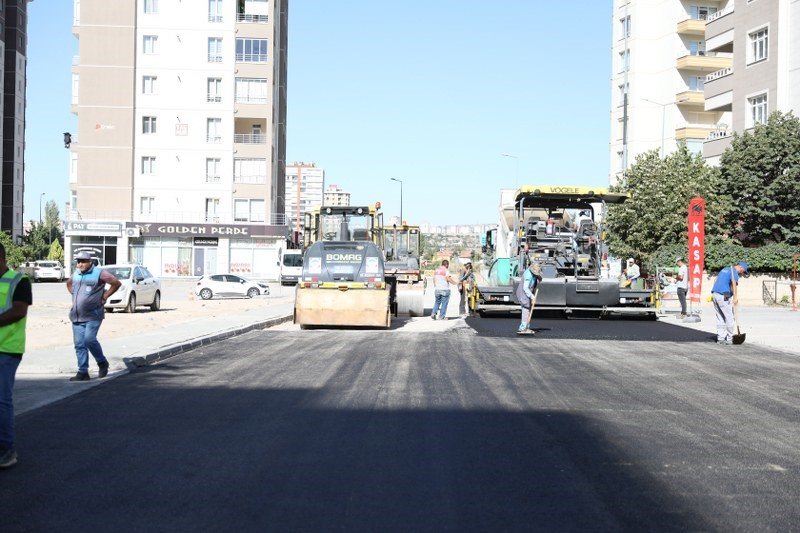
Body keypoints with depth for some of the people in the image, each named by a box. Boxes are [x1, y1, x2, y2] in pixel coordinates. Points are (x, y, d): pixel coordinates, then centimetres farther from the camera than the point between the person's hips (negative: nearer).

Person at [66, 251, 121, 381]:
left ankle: (102, 363, 5)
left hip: (93, 315, -6)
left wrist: (104, 297, -6)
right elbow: (69, 284, 34)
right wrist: (75, 295, 18)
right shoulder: (76, 273, 12)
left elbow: (116, 283, -8)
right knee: (79, 344, 2)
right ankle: (83, 372, 6)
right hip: (76, 316, 6)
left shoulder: (99, 273, -7)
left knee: (89, 340, -18)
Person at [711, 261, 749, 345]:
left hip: (715, 293, 9)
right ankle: (729, 339, 4)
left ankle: (720, 338, 12)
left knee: (720, 318, 13)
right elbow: (734, 282, -26)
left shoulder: (725, 269, 22)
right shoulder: (734, 271, -6)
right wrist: (735, 296, -36)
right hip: (723, 296, -9)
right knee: (729, 318, 1)